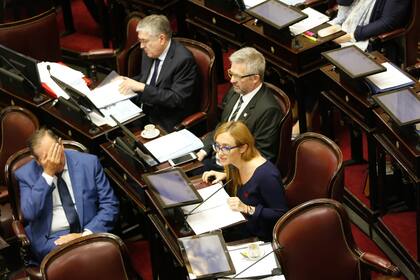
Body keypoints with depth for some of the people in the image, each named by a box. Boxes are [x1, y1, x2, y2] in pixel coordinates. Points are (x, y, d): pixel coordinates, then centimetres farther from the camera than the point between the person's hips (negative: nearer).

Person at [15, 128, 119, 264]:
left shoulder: (88, 162, 4)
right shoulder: (26, 174, 4)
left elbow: (110, 205, 3)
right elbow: (29, 213, -10)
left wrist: (86, 234, -11)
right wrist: (47, 174, -13)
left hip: (89, 233, 2)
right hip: (51, 240, -2)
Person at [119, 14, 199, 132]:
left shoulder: (183, 59, -19)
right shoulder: (149, 51, 4)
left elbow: (176, 99, -23)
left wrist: (142, 87, -24)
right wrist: (126, 81, 1)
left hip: (166, 123, -7)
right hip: (144, 110, 8)